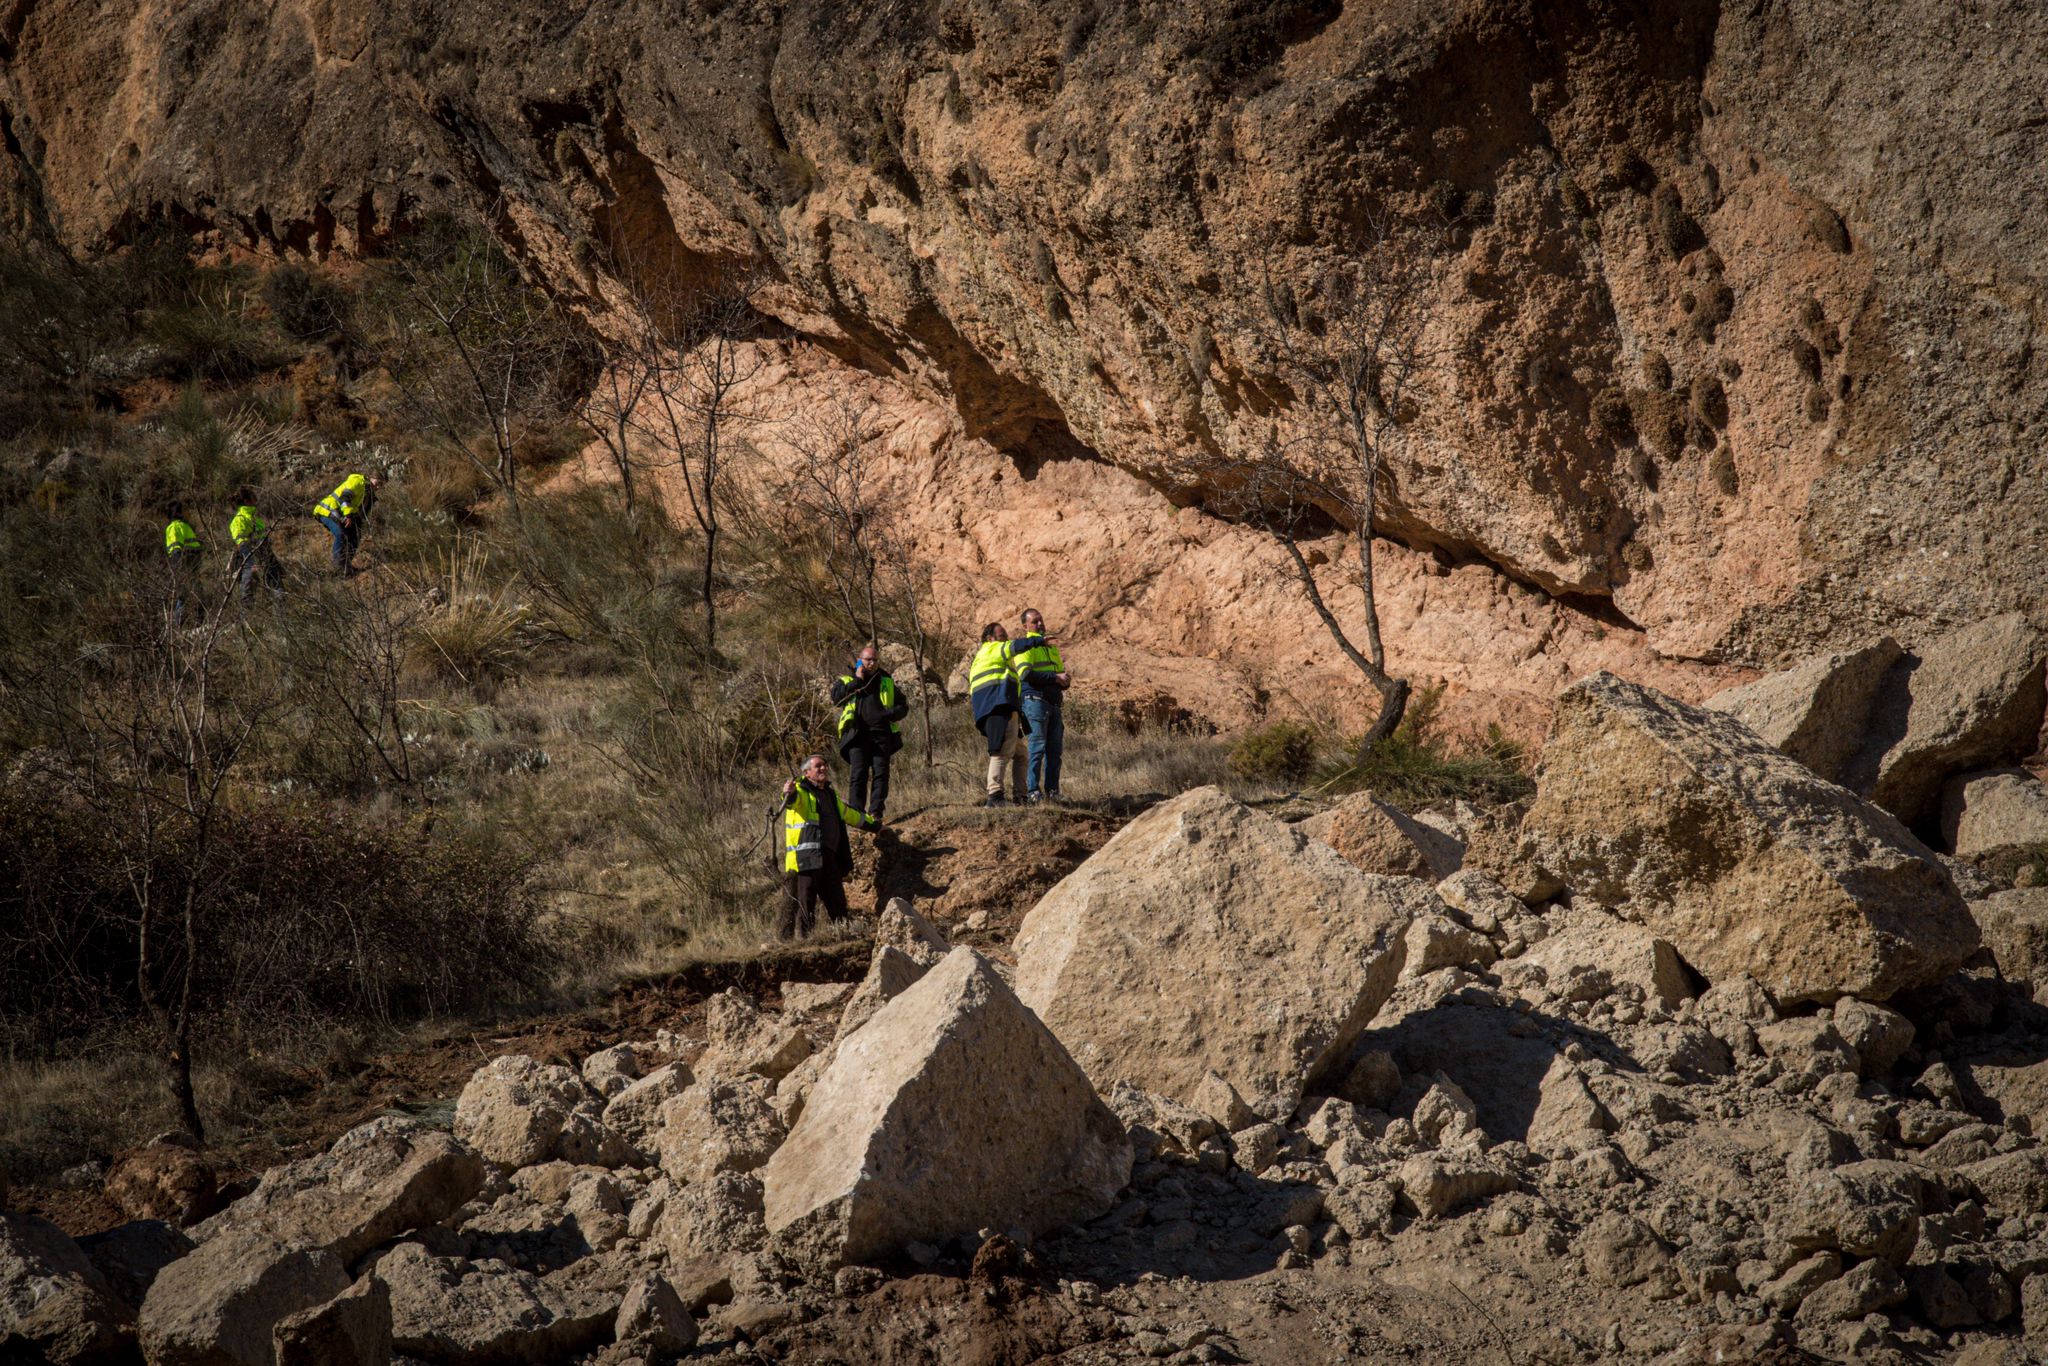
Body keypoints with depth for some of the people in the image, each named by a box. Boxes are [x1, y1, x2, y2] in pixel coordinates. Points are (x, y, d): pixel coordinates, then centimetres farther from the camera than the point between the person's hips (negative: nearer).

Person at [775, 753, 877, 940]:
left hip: (828, 859, 8)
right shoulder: (800, 791, -1)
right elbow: (793, 800, -26)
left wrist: (873, 824, 51)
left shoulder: (830, 794, 24)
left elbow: (848, 814, 40)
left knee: (837, 904, 12)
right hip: (805, 859, -8)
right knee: (804, 904, -9)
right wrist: (789, 794, -51)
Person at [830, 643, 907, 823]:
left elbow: (903, 707, 19)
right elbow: (836, 696, -5)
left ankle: (875, 813, -7)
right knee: (858, 774, -8)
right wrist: (857, 681, -4)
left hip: (882, 734, 2)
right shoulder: (846, 680, 16)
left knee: (880, 774, -6)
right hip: (857, 734, -2)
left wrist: (890, 713, -2)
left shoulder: (886, 682, 22)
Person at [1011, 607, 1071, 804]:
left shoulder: (1051, 646, 24)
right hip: (1034, 699, -8)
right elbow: (1025, 673, -15)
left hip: (1053, 702, 8)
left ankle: (1052, 791, 8)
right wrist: (1055, 677, -18)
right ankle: (1033, 791, -12)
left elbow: (1060, 671, 26)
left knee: (1055, 749, 4)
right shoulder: (1024, 645, 0)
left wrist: (1065, 679, 0)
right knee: (1038, 746, -12)